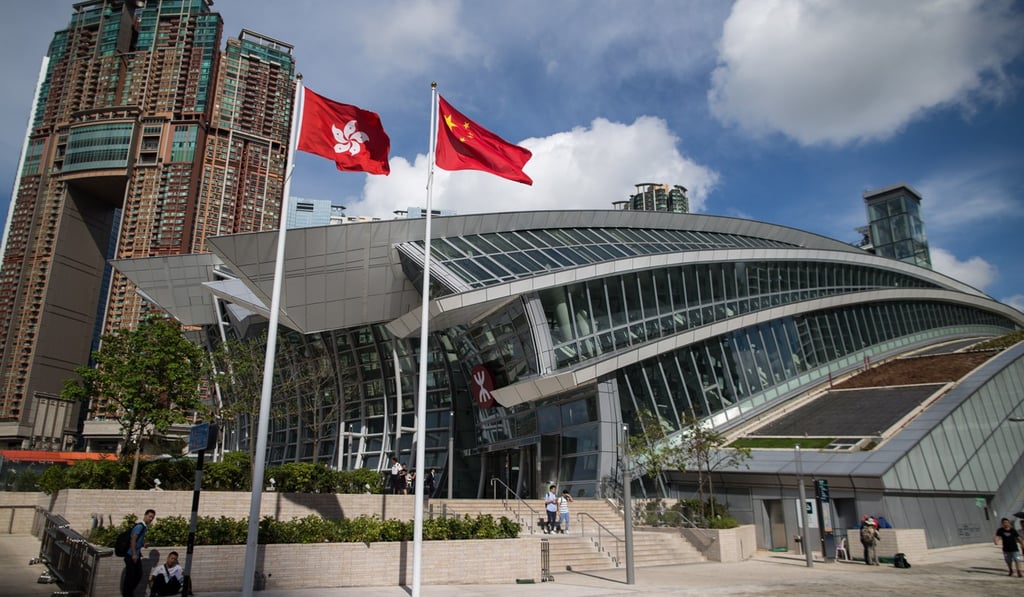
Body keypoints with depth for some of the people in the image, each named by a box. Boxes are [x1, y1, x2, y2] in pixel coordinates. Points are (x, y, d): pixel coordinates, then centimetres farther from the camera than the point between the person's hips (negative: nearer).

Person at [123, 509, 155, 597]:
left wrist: (143, 544, 5)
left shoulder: (145, 527, 14)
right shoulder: (139, 526, -14)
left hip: (136, 555, 9)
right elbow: (133, 540, -20)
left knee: (139, 575, 10)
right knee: (130, 575, -3)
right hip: (131, 555, -9)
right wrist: (134, 554, -23)